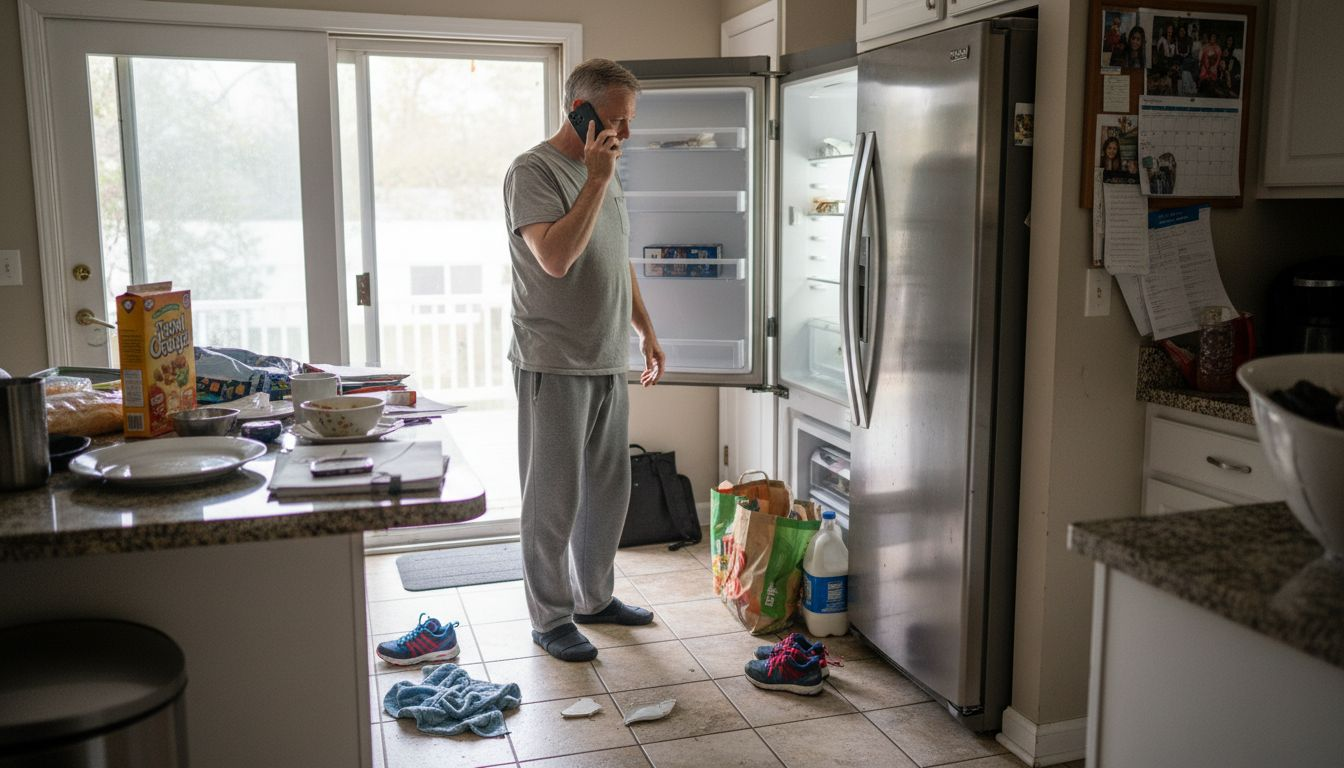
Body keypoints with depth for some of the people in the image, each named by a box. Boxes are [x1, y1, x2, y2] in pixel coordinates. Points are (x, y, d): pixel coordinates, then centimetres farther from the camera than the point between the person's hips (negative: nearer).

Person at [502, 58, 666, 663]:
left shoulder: (604, 174, 14)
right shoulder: (534, 170, -12)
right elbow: (555, 257, -26)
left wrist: (647, 331, 19)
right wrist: (596, 181, -22)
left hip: (608, 364, 8)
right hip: (554, 366, -8)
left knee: (608, 490, 15)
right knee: (553, 499, 1)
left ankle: (594, 597, 31)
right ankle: (550, 618, 15)